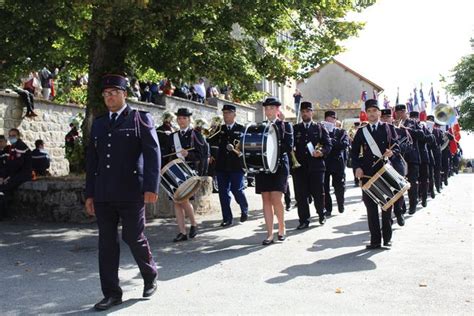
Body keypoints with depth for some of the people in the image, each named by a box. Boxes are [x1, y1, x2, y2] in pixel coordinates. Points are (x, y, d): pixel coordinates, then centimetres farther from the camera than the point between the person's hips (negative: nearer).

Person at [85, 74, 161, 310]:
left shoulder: (140, 119, 1)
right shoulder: (98, 124, 16)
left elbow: (152, 154, -6)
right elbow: (92, 161, 16)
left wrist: (151, 187, -15)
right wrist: (89, 194, 12)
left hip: (131, 193, -5)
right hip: (103, 195, 5)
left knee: (134, 237, 2)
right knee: (107, 243, 6)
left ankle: (150, 276, 28)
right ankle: (111, 293, 16)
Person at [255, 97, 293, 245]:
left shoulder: (285, 126, 6)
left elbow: (289, 146, -5)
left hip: (279, 166, -3)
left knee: (276, 199, -11)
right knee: (266, 199, 1)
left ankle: (282, 227, 14)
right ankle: (269, 234, 6)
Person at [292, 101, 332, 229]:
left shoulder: (320, 128, 9)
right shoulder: (295, 128, 12)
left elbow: (328, 145, 4)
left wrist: (322, 152, -15)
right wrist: (292, 155, -11)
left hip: (316, 165, -1)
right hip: (299, 166, 1)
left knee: (318, 193, 5)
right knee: (301, 194, 0)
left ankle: (321, 215, 28)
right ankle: (304, 220, 10)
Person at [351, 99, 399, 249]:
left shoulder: (388, 128, 8)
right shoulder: (361, 132, 11)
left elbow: (397, 146, 4)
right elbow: (354, 152, 8)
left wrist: (391, 152, -18)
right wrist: (357, 167, -6)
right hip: (367, 173, 1)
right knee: (371, 207, 1)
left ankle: (387, 238, 15)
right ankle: (375, 240, 7)